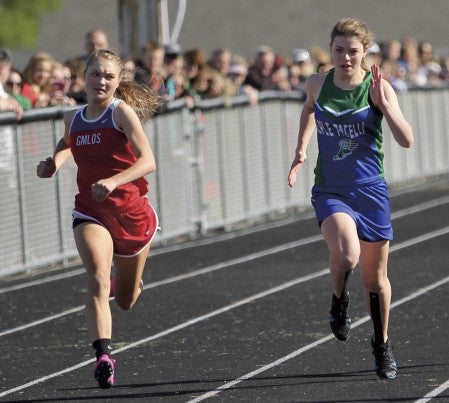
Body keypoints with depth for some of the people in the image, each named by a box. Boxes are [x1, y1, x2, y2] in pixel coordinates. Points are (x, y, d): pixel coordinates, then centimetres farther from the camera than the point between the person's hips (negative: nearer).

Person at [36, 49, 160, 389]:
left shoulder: (122, 112, -10)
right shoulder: (74, 118, 5)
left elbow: (147, 161, -21)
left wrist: (113, 181, -37)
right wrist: (54, 162, 8)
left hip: (132, 212, -2)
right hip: (90, 213, 2)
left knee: (126, 300, 17)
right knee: (98, 281, -26)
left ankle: (128, 283, 54)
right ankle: (103, 356, -35)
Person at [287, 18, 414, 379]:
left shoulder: (378, 87, -9)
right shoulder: (318, 84, -2)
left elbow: (407, 140, -18)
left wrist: (384, 104, -28)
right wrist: (301, 148, 14)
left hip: (371, 191, 0)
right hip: (330, 190, 0)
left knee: (375, 275, 10)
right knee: (345, 254, -29)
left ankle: (382, 346, 33)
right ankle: (339, 304, 4)